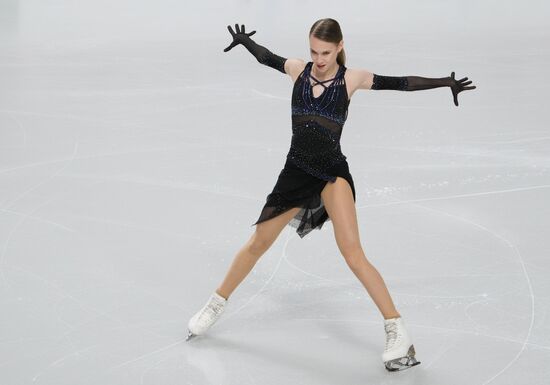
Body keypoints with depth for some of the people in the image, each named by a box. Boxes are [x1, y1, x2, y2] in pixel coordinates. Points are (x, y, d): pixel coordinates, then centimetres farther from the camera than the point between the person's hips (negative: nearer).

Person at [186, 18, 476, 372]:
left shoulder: (351, 79, -5)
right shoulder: (299, 70, 2)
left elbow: (400, 83, -9)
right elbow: (266, 57, 19)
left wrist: (445, 82, -15)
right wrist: (245, 41, 8)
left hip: (333, 172, -3)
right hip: (296, 171, 4)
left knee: (352, 252, -17)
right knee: (258, 243, 14)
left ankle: (397, 330, -12)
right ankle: (217, 304, 34)